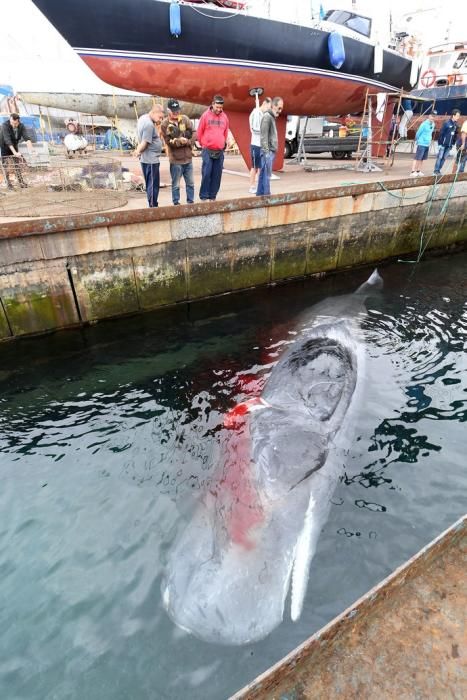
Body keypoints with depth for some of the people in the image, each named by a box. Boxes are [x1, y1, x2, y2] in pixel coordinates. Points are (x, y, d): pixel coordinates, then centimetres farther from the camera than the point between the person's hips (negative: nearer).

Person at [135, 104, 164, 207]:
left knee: (151, 185, 14)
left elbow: (141, 139, 15)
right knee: (153, 185, -4)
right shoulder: (149, 125, -19)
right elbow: (144, 143, -19)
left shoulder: (143, 118, 13)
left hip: (147, 159, 10)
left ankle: (152, 206, 21)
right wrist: (138, 152, -3)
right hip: (151, 160, -10)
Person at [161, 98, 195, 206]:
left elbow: (193, 132, 3)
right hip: (176, 160, -4)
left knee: (190, 183, 12)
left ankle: (190, 202, 24)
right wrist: (179, 141, -24)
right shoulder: (165, 124, -4)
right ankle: (176, 203, 14)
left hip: (188, 157, 4)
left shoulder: (185, 119, 6)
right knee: (176, 185, 3)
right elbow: (168, 141, -10)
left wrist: (188, 142, -14)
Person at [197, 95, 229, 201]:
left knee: (217, 175, 3)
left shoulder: (224, 117, 8)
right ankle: (203, 196, -2)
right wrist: (204, 145, 9)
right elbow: (199, 132, 4)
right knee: (206, 174, -8)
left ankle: (212, 196, 11)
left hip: (220, 151, 3)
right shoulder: (205, 115, -1)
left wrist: (223, 144, 15)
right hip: (207, 150, -3)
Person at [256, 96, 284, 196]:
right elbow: (264, 136, -17)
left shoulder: (272, 117, 19)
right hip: (268, 151, -9)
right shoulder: (267, 116, -10)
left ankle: (260, 195, 14)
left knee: (263, 175, 10)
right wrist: (266, 152, -21)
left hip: (271, 151, 9)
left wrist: (273, 151, 18)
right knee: (266, 176, -9)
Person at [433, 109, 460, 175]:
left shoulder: (456, 124, 9)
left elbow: (455, 134, 14)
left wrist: (453, 143, 10)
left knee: (444, 158, 6)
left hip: (449, 145, 6)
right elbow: (441, 133, -10)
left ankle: (439, 170, 11)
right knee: (440, 157, -5)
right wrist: (440, 143, -13)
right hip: (443, 144, -6)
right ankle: (436, 171, 0)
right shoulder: (447, 123, -9)